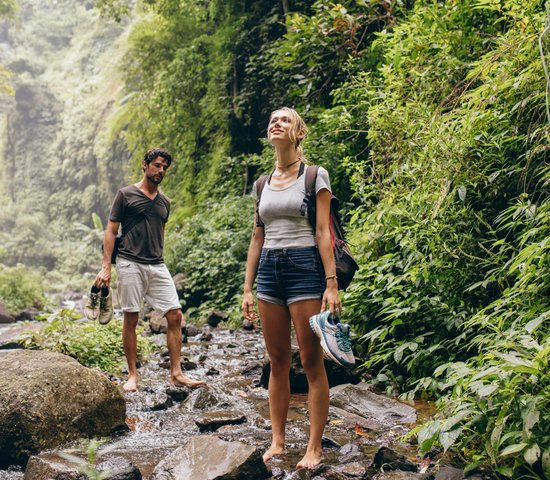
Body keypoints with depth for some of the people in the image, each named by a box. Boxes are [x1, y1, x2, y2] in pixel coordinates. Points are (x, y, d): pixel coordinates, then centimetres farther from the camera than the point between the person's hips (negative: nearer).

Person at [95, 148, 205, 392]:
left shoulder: (164, 202, 17)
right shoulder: (126, 194, 2)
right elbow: (111, 230, -1)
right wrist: (106, 267, -9)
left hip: (157, 266, 5)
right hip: (130, 264, -5)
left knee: (175, 315, -3)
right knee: (131, 319, 0)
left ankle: (176, 373, 2)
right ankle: (132, 375, 10)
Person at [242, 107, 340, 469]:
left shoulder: (315, 176, 0)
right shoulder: (262, 184, 14)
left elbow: (323, 232, -7)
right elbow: (257, 238, 15)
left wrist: (331, 283, -14)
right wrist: (248, 287, 11)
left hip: (304, 267, -5)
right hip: (269, 270, 5)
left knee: (311, 361, -2)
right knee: (278, 362, 9)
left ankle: (314, 448, 6)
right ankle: (278, 441, 17)